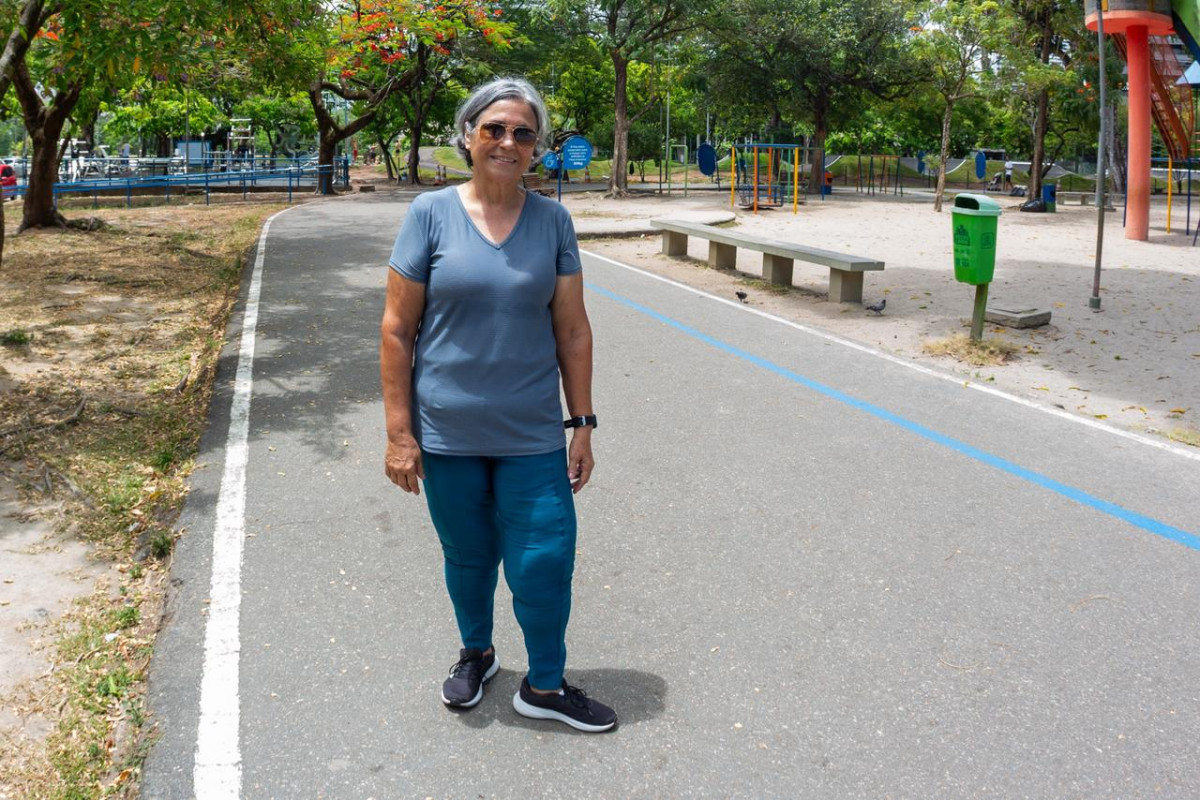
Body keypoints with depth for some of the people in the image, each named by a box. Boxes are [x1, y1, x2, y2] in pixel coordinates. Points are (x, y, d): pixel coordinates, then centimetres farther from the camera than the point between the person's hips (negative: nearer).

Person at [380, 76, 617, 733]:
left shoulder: (552, 221, 1)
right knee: (467, 558, 15)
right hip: (447, 433, -1)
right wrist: (399, 433, -7)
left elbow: (572, 331, 3)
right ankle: (476, 653, 42)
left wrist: (582, 425, 2)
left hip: (532, 435, 1)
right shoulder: (431, 213, -6)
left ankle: (544, 686, 24)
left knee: (544, 562, 2)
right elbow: (397, 330, -5)